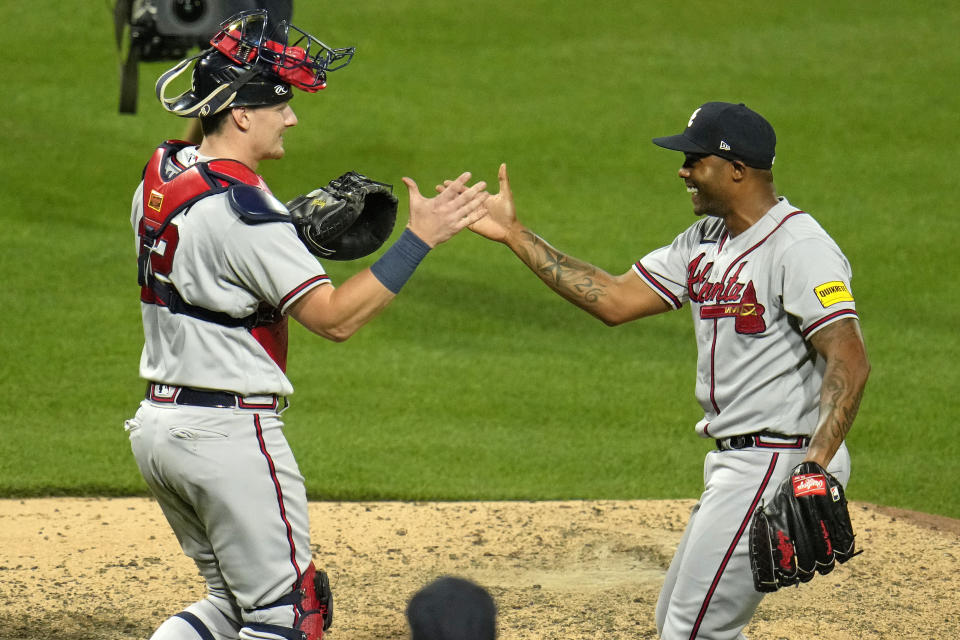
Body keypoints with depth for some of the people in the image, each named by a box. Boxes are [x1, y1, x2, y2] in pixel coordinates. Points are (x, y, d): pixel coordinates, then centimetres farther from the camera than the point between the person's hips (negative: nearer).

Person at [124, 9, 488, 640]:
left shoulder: (160, 177, 8)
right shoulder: (241, 208, -19)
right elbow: (335, 317, -21)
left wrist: (303, 231, 11)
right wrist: (419, 237, -19)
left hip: (156, 423, 9)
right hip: (229, 434, -9)